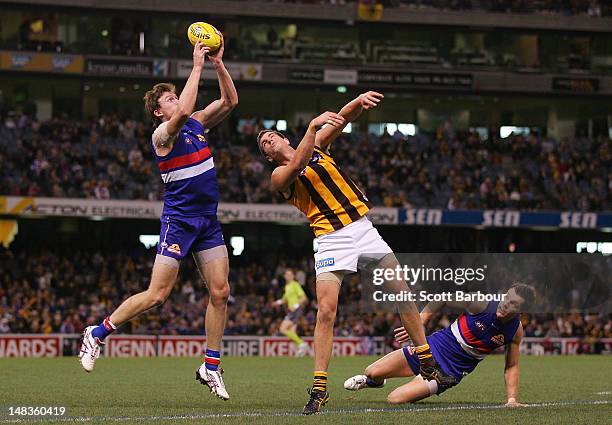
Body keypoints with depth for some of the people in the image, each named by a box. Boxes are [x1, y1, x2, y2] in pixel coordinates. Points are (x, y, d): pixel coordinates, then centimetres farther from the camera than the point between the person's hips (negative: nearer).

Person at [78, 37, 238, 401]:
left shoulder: (197, 124, 11)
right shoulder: (163, 134, -10)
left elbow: (230, 101, 9)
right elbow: (183, 112, -31)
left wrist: (219, 64, -3)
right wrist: (197, 65, -25)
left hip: (208, 221, 7)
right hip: (179, 220, -7)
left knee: (220, 292, -1)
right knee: (157, 295, -9)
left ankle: (211, 367, 7)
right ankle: (98, 334, 8)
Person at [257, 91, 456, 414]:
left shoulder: (318, 145, 18)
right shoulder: (280, 176, 4)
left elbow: (343, 118, 5)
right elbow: (299, 163, -18)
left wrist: (359, 102, -16)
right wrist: (313, 126, -29)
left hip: (362, 228, 4)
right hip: (331, 240, -4)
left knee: (402, 293, 4)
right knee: (326, 310, -18)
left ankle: (428, 364, 14)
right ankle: (319, 389, -15)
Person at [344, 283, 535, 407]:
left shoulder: (515, 331, -12)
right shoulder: (481, 303, -17)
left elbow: (511, 366, 0)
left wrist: (512, 399, -11)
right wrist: (419, 321, -6)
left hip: (451, 370, 0)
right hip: (436, 346, 1)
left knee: (395, 400, -16)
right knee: (372, 373, -5)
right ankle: (376, 381, 33)